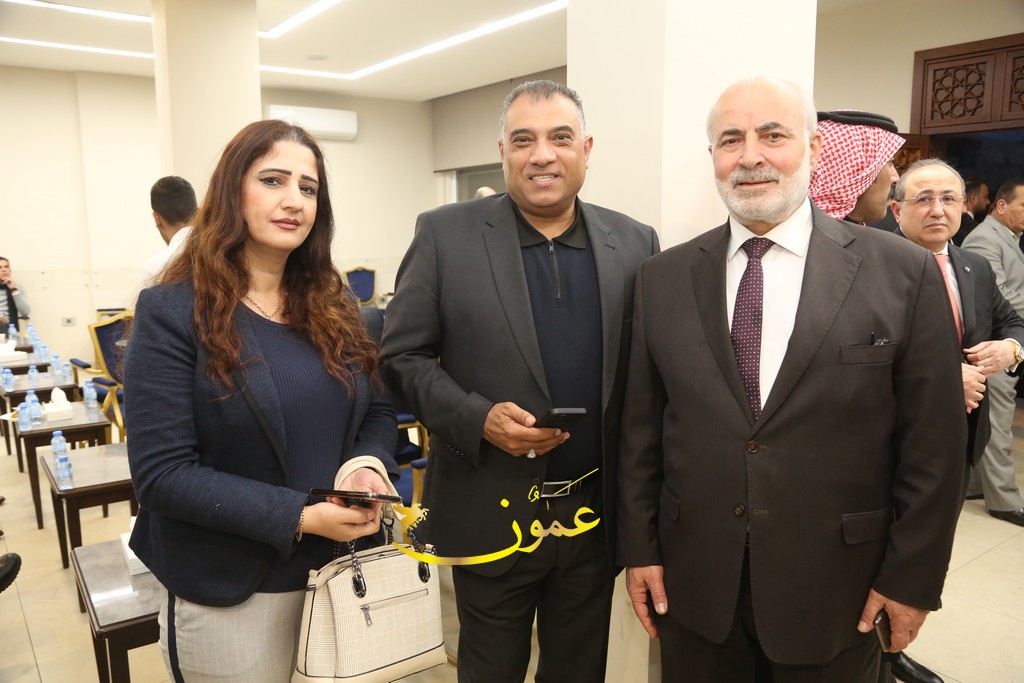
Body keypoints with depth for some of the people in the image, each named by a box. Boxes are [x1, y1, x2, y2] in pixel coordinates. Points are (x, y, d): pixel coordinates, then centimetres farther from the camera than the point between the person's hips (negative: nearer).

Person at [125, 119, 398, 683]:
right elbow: (161, 473, -17)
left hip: (341, 573, 5)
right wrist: (298, 516, -24)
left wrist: (368, 466, -13)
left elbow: (376, 411, 9)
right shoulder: (173, 312, -13)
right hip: (230, 593, -5)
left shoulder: (332, 307, 4)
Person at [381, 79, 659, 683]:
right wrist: (478, 418, -20)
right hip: (492, 514, -2)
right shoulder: (445, 234, -6)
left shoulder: (635, 244, 1)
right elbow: (403, 356, -4)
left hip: (596, 514, 3)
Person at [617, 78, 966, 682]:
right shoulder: (663, 278, -1)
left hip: (837, 591, -1)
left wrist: (912, 578, -3)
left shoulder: (905, 273, -7)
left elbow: (933, 444, -4)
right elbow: (640, 429, 1)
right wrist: (640, 548, 2)